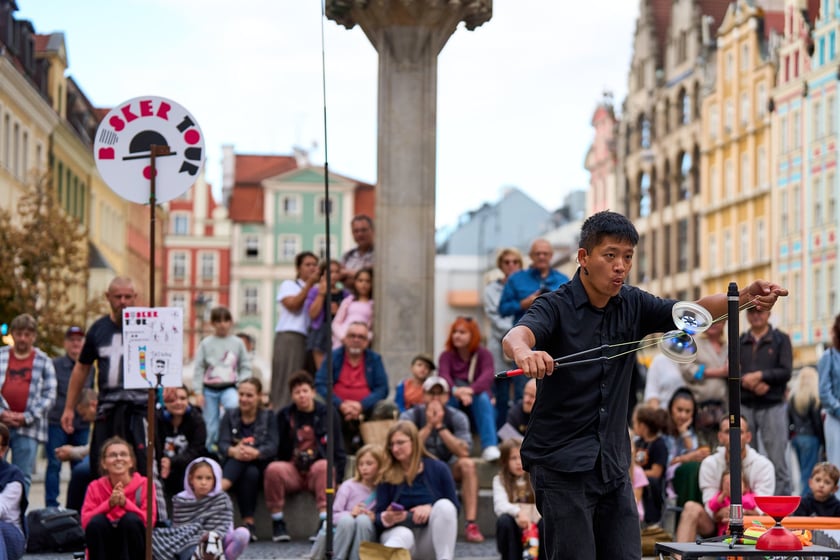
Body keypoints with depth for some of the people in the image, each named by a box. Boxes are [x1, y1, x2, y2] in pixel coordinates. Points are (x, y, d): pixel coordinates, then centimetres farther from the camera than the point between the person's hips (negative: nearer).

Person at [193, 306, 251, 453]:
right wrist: (198, 392, -3)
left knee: (234, 405, -31)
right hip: (209, 389, 0)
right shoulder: (206, 344, 3)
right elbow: (198, 369, 2)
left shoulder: (237, 343, 5)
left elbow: (245, 367, 8)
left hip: (229, 387, 0)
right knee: (210, 427, 1)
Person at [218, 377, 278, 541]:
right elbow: (222, 445, -4)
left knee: (251, 473, -35)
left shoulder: (268, 416, 10)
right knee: (240, 456, -33)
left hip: (259, 467, 0)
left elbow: (272, 447, -7)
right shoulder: (230, 415, 12)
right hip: (234, 467, 0)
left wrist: (255, 453, -31)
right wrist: (233, 451, -30)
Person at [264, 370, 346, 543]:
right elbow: (276, 450, 11)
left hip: (317, 471, -1)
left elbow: (338, 451, 6)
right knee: (273, 469, -31)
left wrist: (336, 479, -5)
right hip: (292, 472, 1)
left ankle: (325, 522, -38)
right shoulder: (284, 416, 13)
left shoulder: (327, 414, 9)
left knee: (323, 466, -36)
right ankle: (277, 522, -20)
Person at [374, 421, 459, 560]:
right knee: (402, 535, -37)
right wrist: (386, 518, -26)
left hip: (432, 539, 1)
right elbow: (378, 516, -1)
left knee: (444, 506, -28)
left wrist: (430, 508, -19)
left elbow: (454, 507, 1)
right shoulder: (387, 476, 3)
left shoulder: (438, 469, 2)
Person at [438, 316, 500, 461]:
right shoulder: (446, 356, 2)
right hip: (454, 404, 1)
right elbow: (444, 376, -19)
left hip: (477, 406, -1)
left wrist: (471, 390, -44)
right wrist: (456, 390, -44)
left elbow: (487, 377, -21)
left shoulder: (483, 354, 0)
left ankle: (490, 448, -45)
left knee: (483, 397, -34)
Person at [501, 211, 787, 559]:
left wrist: (744, 297, -22)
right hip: (561, 464, -6)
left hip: (614, 464, 6)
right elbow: (515, 336, -29)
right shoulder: (557, 307, -11)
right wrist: (524, 353, -55)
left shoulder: (633, 305, 6)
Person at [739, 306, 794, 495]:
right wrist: (750, 384, -13)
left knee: (778, 460, -3)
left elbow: (786, 372, -4)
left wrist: (759, 376, -13)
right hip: (745, 407, 3)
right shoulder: (739, 342, 11)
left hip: (772, 407, -2)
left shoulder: (781, 339, 5)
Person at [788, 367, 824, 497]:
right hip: (810, 437, -6)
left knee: (803, 471, 14)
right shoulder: (814, 397, -13)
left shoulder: (792, 397, 5)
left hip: (795, 436, 6)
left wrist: (790, 437, 15)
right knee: (808, 472, -4)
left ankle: (803, 496, 14)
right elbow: (817, 421, -11)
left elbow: (789, 419, 8)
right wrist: (823, 441, -2)